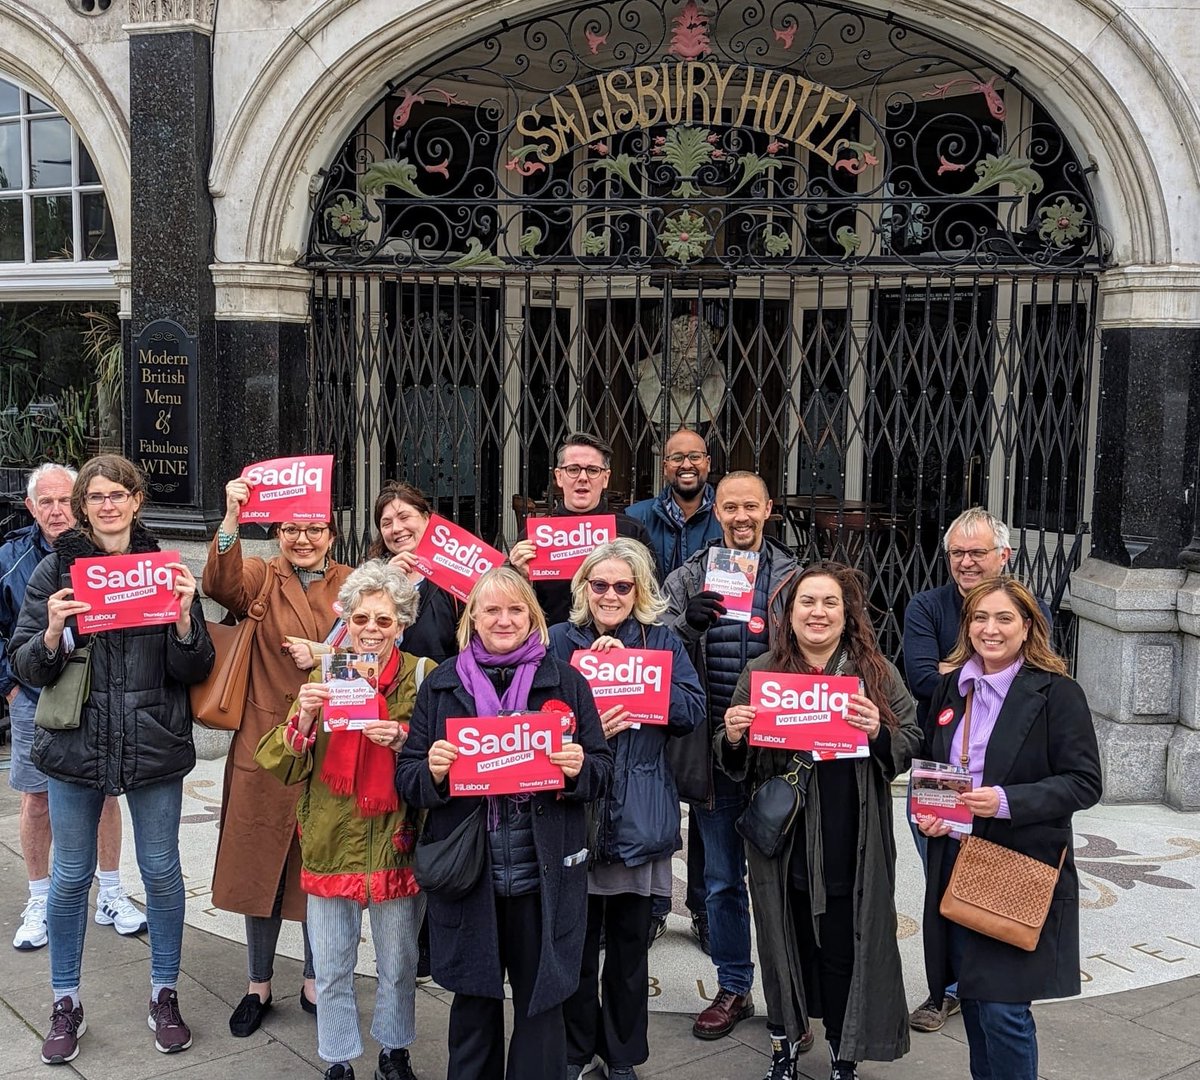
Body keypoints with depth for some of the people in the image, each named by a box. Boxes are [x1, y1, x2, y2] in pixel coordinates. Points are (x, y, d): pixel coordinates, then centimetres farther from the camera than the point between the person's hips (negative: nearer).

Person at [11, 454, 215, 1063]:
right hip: (75, 744, 0)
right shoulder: (57, 569, 1)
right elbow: (26, 668, 0)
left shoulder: (165, 567, 1)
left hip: (154, 746, 0)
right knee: (70, 877, 8)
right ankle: (66, 1005, 25)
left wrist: (184, 619, -18)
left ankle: (164, 996, 26)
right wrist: (52, 634, -19)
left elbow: (194, 671, 0)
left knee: (162, 872, 8)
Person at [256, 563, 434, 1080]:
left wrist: (401, 741, -24)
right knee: (332, 970, 12)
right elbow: (283, 768, -3)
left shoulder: (422, 675, -6)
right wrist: (304, 718, -21)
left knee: (399, 966, 14)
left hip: (397, 844, -1)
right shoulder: (324, 675, 0)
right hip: (331, 842, 1)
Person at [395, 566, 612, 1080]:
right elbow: (406, 777, 6)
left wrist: (579, 768, -16)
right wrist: (433, 771, -16)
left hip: (545, 875, -1)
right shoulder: (440, 685, 6)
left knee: (541, 1000, 8)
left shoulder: (565, 681, 4)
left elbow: (603, 767, 6)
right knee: (474, 1002, 13)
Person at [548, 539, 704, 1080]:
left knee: (630, 944, 11)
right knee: (576, 942, 8)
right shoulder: (557, 641, 2)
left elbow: (692, 710, -9)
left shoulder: (664, 643, 5)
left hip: (640, 818, 1)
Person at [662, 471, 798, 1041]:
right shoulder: (687, 579, 6)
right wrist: (688, 624, -20)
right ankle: (733, 989, 27)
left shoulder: (793, 578, 4)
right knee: (722, 879, 12)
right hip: (713, 749, 2)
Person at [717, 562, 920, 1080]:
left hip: (852, 844, -1)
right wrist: (732, 737, -13)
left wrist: (879, 733, -18)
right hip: (782, 838, 1)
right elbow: (735, 765, 9)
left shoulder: (876, 671, 1)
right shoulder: (760, 672, 3)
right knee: (787, 941, 12)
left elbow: (910, 745, 2)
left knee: (845, 949, 6)